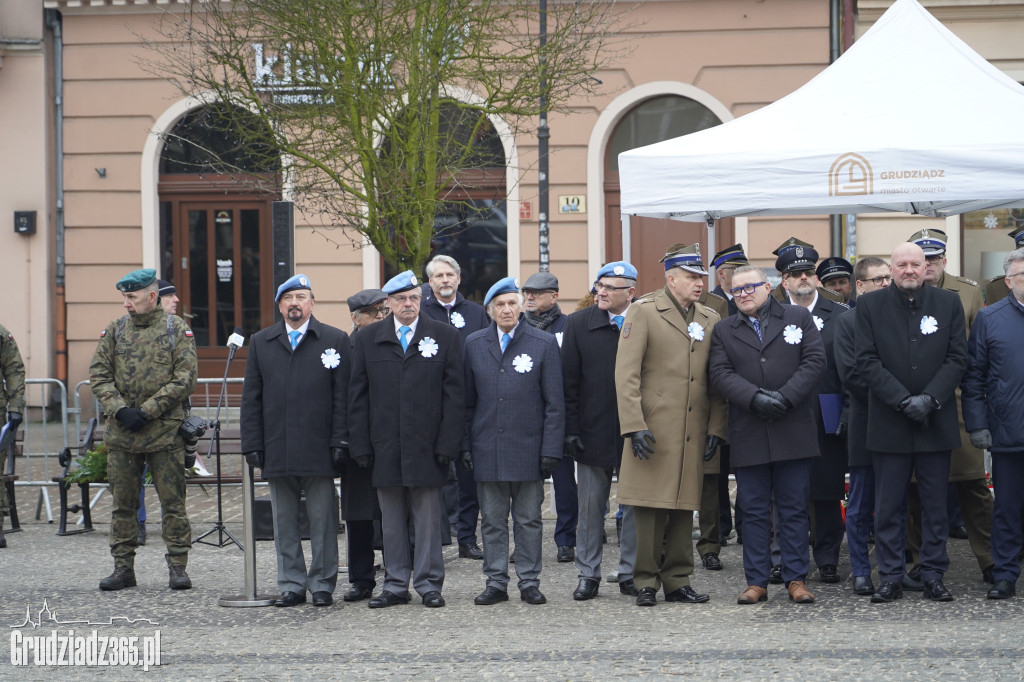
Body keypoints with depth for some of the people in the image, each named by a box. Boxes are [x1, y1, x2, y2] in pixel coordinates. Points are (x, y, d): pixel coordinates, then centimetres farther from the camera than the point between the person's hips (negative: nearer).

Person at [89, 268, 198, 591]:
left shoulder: (177, 329, 0)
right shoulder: (114, 331, 8)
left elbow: (185, 379, -7)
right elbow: (98, 375, 5)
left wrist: (146, 411, -13)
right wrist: (120, 410, -11)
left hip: (165, 432, -3)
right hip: (121, 434, 3)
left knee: (173, 501, 0)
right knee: (123, 502, 6)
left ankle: (177, 566, 7)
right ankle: (123, 567, 13)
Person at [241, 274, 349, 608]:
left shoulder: (335, 340, 3)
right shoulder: (261, 342, 11)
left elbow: (343, 396, 0)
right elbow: (251, 398, 10)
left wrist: (340, 442, -7)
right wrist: (252, 444, 2)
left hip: (319, 451, -3)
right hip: (277, 451, 3)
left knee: (322, 520, 2)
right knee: (284, 521, 7)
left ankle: (322, 584, 10)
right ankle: (291, 585, 14)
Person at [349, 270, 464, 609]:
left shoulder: (444, 337, 3)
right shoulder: (367, 340, 7)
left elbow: (454, 394, 0)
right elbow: (358, 397, 7)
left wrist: (447, 444, -7)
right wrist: (360, 446, -1)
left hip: (426, 448, -2)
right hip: (385, 449, 2)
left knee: (427, 520, 3)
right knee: (391, 520, 7)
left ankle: (429, 584, 10)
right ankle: (395, 585, 14)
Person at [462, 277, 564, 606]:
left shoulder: (544, 344, 0)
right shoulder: (474, 344, 7)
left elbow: (554, 403, -1)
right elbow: (467, 401, 10)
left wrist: (551, 450, -7)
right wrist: (465, 445, 3)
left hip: (528, 449, -2)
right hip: (487, 450, 2)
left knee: (529, 520, 5)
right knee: (492, 520, 6)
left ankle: (529, 582, 13)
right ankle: (496, 582, 13)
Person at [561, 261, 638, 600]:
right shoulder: (579, 324, 1)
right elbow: (569, 381, 1)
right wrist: (571, 430, -4)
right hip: (593, 431, 1)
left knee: (635, 505, 6)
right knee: (590, 506, 7)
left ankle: (630, 573, 16)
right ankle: (588, 575, 16)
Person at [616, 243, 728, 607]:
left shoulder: (710, 320, 14)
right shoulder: (643, 313, -1)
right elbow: (626, 374, -6)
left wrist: (716, 428, 6)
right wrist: (634, 425, -14)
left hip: (693, 434, 4)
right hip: (653, 429, -4)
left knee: (684, 508, 8)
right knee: (650, 508, -4)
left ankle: (678, 581, 15)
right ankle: (646, 583, 5)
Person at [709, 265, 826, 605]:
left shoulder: (799, 317, 8)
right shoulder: (724, 331, 11)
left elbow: (814, 361, -2)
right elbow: (721, 374, -1)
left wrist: (784, 398, -13)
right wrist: (755, 398, -17)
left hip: (793, 433, -1)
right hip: (748, 435, 1)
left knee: (795, 509, 3)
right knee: (753, 510, 4)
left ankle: (796, 578, 9)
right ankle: (756, 581, 10)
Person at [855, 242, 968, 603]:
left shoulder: (949, 303, 5)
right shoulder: (870, 305, 2)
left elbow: (957, 358, 1)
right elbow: (867, 360, -5)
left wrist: (929, 398, -12)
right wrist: (903, 400, -14)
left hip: (936, 423, 1)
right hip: (889, 423, -1)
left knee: (935, 505, 6)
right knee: (888, 506, 2)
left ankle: (933, 576, 14)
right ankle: (890, 578, 9)